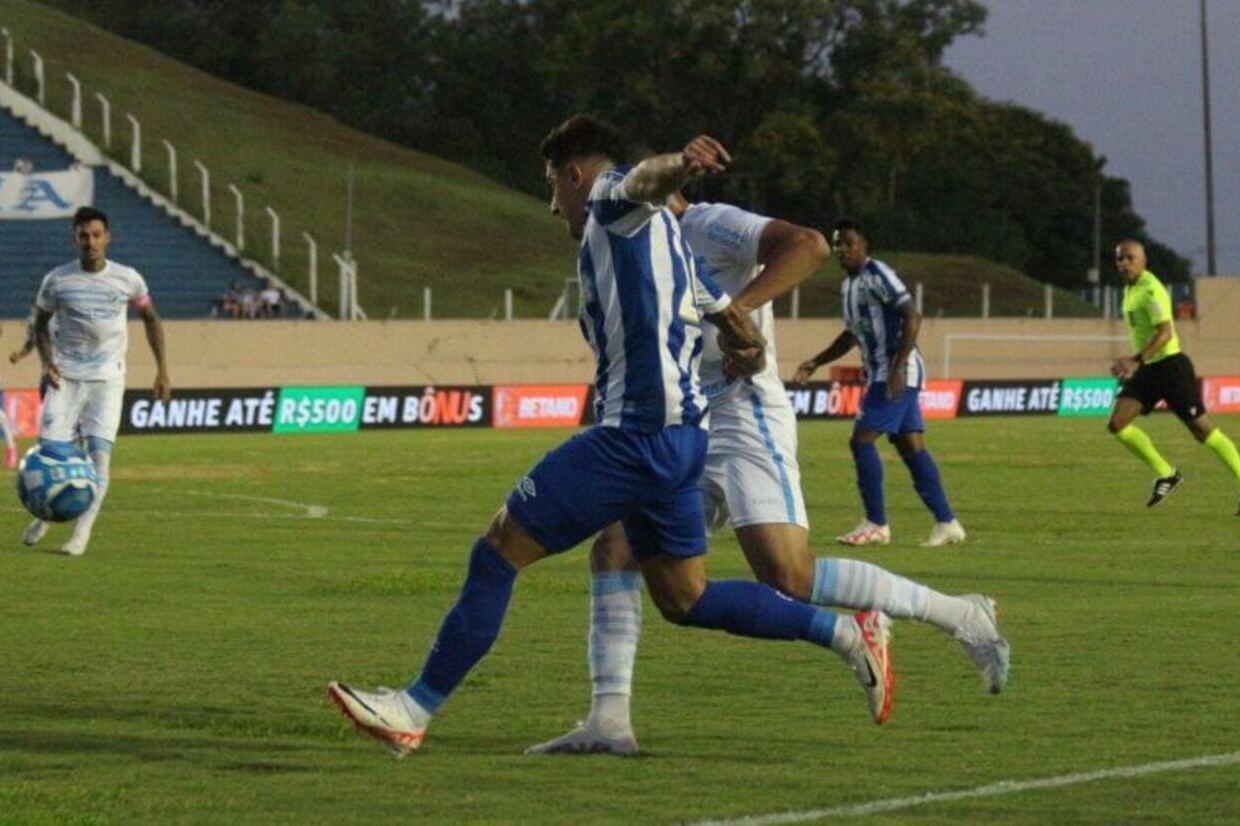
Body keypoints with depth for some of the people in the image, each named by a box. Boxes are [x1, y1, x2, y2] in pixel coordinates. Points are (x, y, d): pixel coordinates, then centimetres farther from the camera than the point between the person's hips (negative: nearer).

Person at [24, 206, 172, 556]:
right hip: (66, 378, 1)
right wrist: (47, 362, -6)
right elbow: (40, 323, 11)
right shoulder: (57, 280, -3)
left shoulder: (128, 279, -2)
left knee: (99, 454, -12)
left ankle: (82, 533, -7)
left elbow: (150, 318, 13)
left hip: (108, 379, 0)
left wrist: (162, 369, 9)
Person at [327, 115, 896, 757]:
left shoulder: (612, 198, -1)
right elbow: (739, 329, 27)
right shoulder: (666, 235, 27)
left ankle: (415, 709, 0)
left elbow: (646, 178, -27)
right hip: (684, 436, 10)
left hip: (634, 434, -10)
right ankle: (845, 632, 13)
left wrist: (681, 164, -48)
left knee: (498, 552, -3)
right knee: (684, 600, 17)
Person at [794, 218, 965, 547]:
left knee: (862, 440, -11)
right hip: (880, 373, 9)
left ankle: (876, 525, -7)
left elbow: (912, 316, -19)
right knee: (911, 446, 7)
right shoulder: (849, 283, 17)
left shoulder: (878, 275, -12)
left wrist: (898, 367, -25)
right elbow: (852, 334, 30)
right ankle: (947, 523, 8)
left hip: (898, 374, -9)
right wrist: (815, 363, 23)